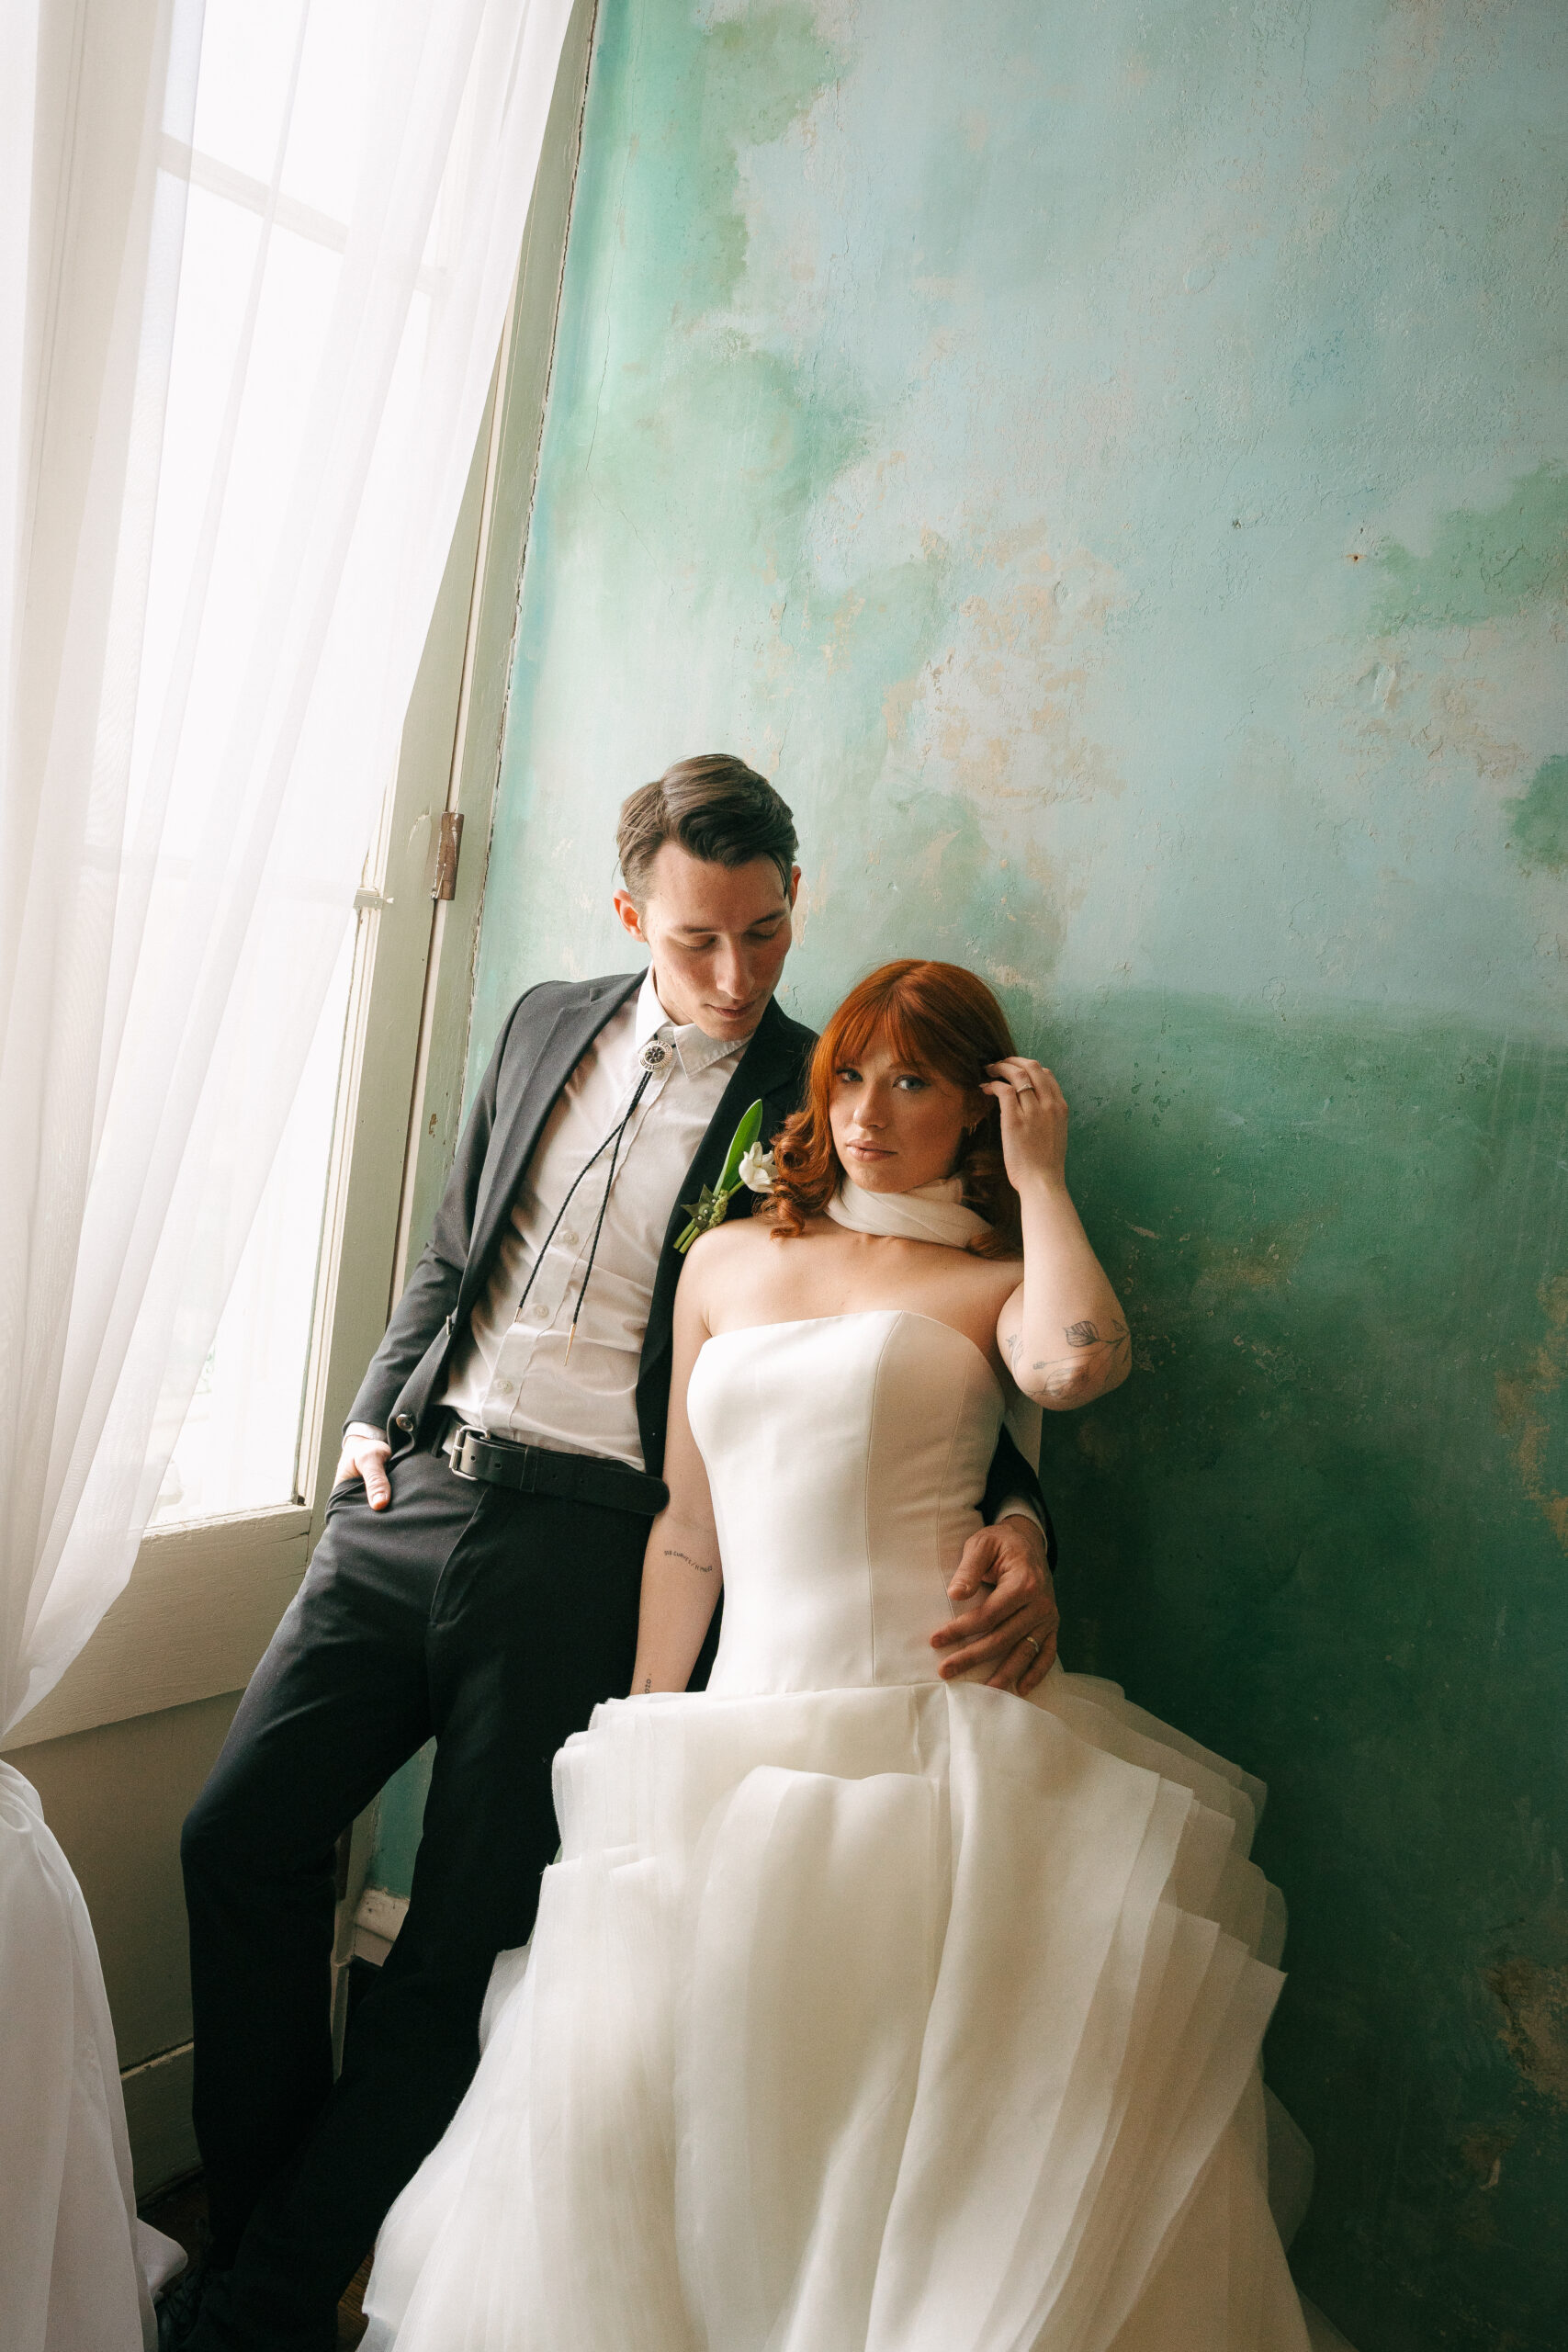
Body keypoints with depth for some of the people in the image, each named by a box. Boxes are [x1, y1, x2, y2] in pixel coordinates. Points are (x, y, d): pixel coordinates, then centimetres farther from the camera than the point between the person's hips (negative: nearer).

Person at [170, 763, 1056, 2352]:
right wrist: (377, 1412, 9)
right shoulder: (547, 1025, 11)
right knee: (242, 1836, 3)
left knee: (468, 1941, 0)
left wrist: (1014, 1523, -23)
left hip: (587, 1543, -5)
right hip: (414, 1494, 5)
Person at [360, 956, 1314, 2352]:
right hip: (750, 1734, 3)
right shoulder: (730, 1262, 19)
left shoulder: (996, 1282, 9)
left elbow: (1081, 1364, -18)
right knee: (626, 2094, -9)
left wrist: (1041, 1179, -2)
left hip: (939, 1730, -3)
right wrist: (639, 1738, 18)